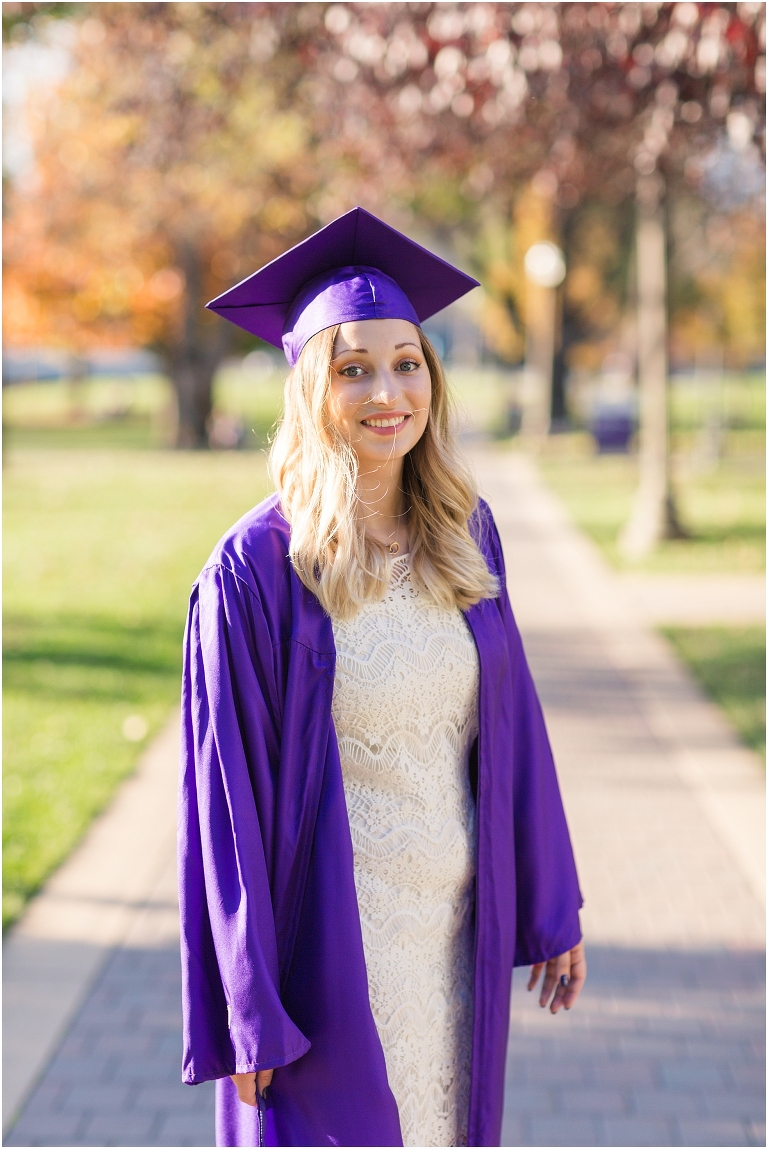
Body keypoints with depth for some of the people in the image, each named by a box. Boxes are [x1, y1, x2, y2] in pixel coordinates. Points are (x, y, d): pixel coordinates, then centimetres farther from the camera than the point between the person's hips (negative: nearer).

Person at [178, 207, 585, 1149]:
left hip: (457, 926, 5)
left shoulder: (464, 533, 0)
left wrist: (550, 902, 10)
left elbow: (511, 721, 7)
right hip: (332, 941, -5)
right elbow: (225, 788, -13)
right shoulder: (256, 567, -16)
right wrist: (247, 1005, -12)